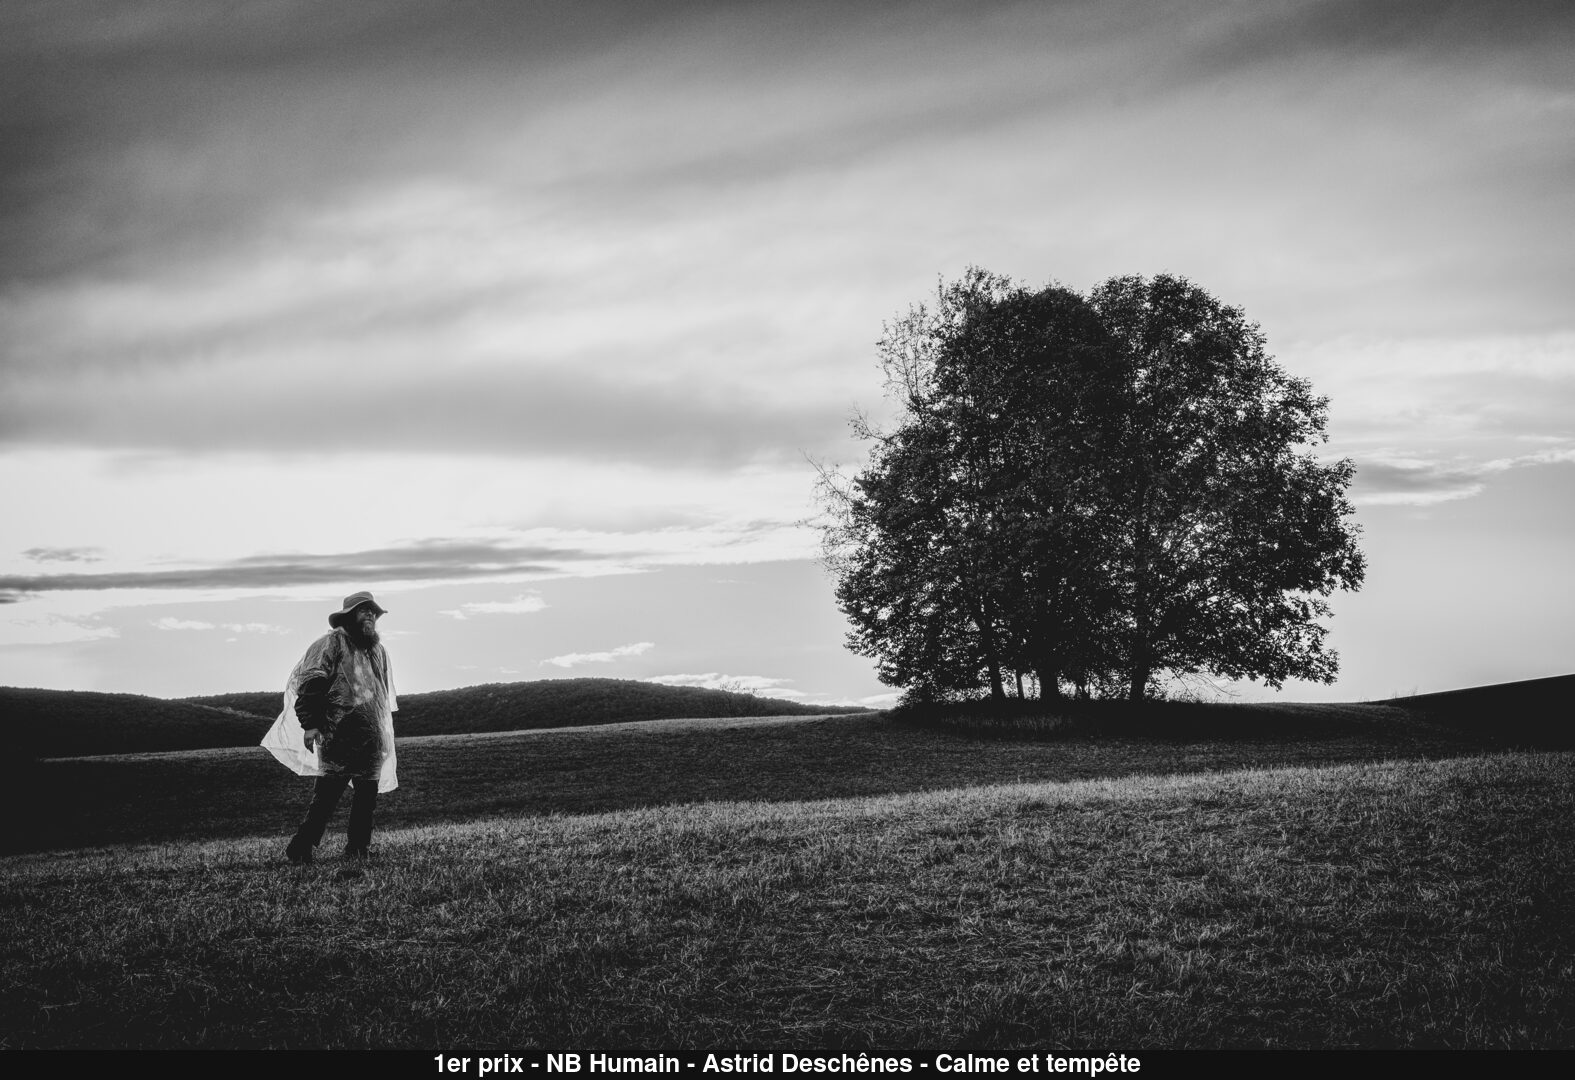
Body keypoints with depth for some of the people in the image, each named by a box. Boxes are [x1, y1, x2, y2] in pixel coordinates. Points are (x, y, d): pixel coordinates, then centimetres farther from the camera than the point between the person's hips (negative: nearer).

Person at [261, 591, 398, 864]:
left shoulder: (378, 651, 21)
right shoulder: (332, 643, -3)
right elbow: (309, 683, -9)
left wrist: (384, 734, 27)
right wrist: (310, 724, -17)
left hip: (372, 739, 7)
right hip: (338, 736, -7)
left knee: (367, 798, 7)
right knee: (326, 795, -11)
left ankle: (358, 851, 15)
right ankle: (300, 850, -7)